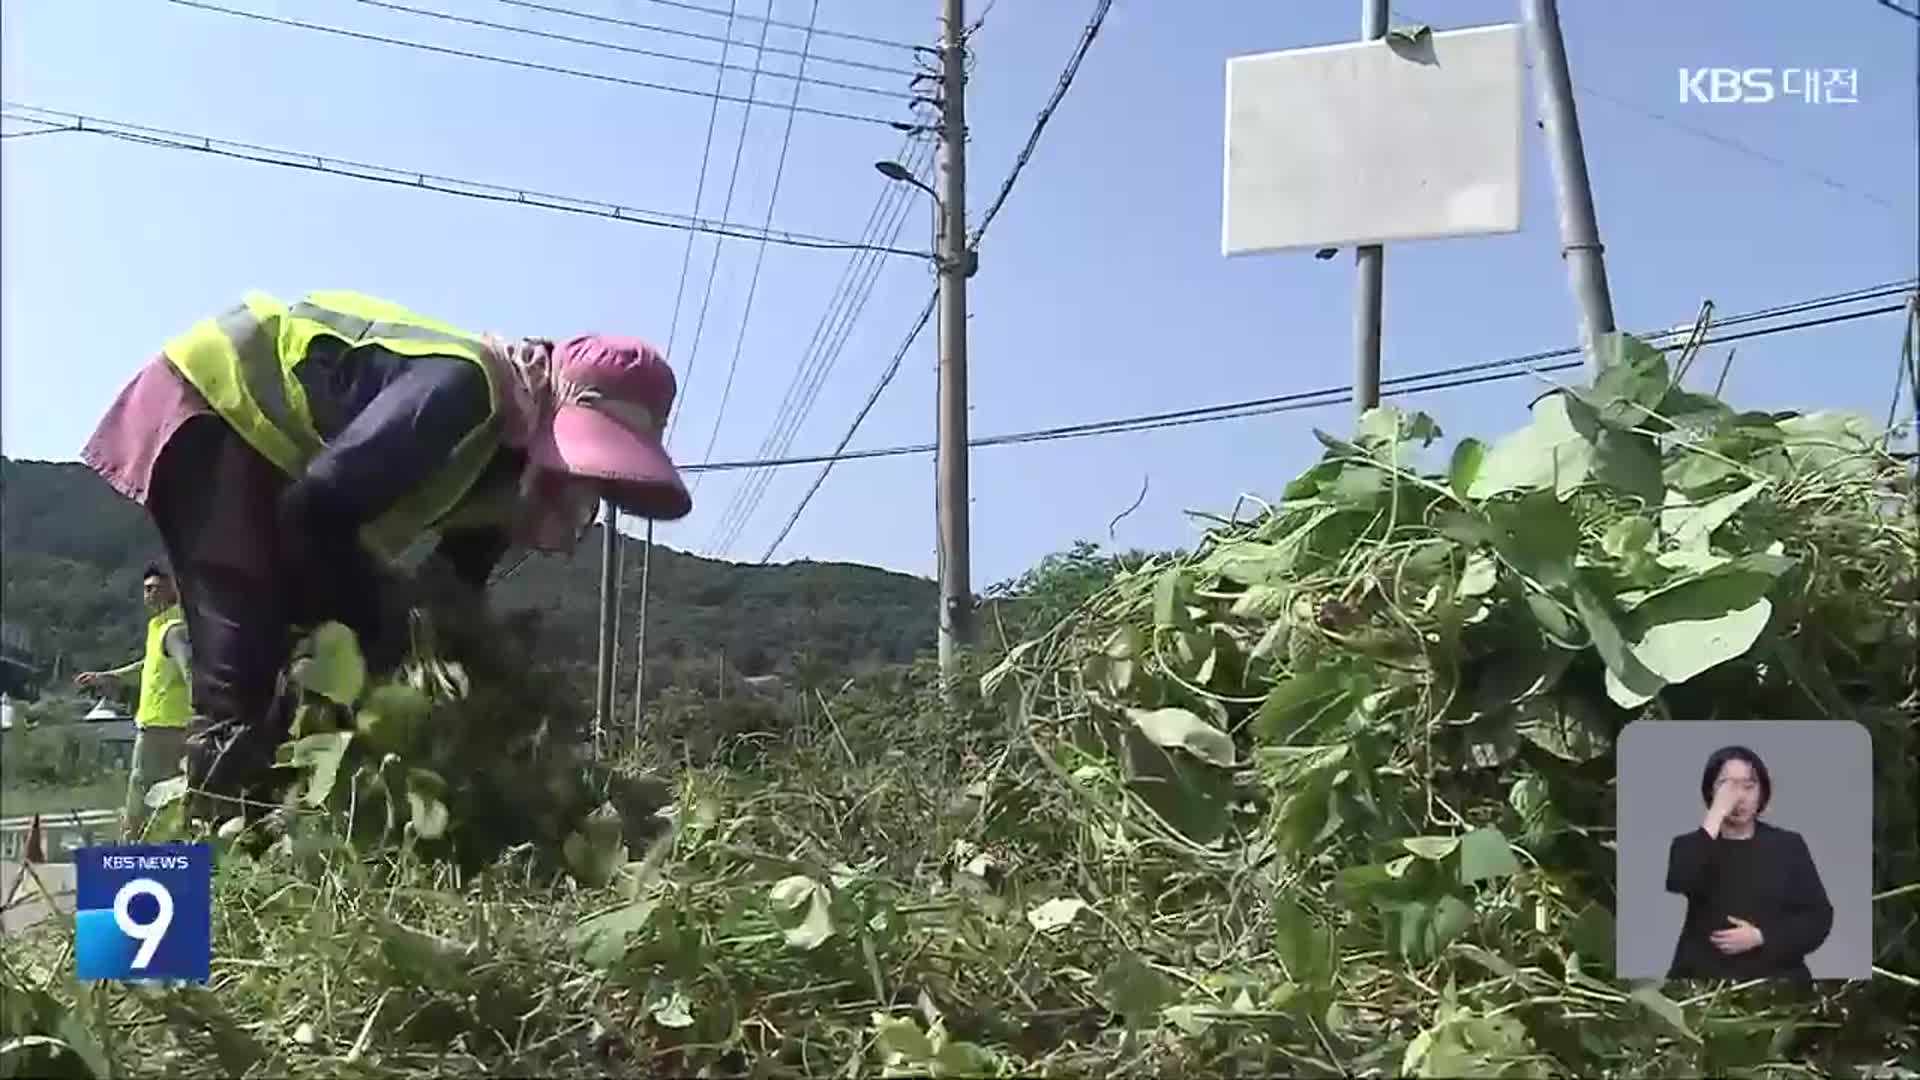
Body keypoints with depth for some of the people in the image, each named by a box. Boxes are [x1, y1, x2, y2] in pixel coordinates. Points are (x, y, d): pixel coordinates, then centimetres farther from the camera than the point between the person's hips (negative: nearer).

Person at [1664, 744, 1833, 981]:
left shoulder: (1788, 845, 11)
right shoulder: (1690, 845, 9)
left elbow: (1819, 918, 5)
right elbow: (1679, 884, -14)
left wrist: (1760, 937, -10)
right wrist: (1716, 813, -13)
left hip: (1776, 974, 1)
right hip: (1703, 972, -1)